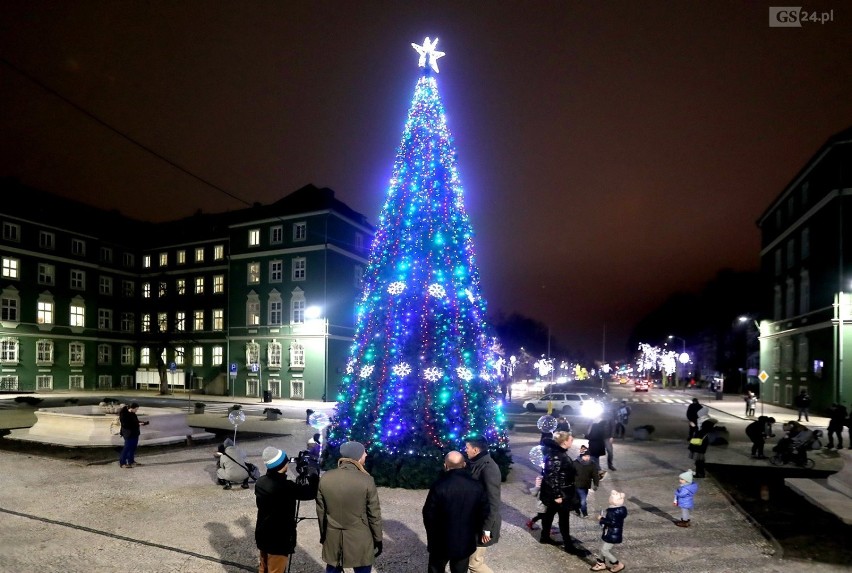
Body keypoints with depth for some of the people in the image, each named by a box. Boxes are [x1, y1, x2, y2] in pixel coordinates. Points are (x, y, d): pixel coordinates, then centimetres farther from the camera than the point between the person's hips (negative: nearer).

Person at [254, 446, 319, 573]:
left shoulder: (261, 482, -4)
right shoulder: (284, 487, -29)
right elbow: (312, 492, -20)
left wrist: (302, 478, 5)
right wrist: (313, 474, -6)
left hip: (263, 536, 8)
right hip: (278, 541, -8)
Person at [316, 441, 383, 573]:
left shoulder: (325, 478, -7)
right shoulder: (367, 481, -18)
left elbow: (320, 511, 3)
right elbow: (374, 515, -9)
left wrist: (323, 535, 17)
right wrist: (378, 540, 4)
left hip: (333, 539, 4)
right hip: (360, 541, -3)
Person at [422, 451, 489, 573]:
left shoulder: (439, 486, -19)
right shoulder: (477, 486, -8)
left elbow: (429, 514, -12)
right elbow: (484, 513, -1)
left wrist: (431, 535, 6)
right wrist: (474, 534, 13)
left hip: (441, 541, -3)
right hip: (465, 541, 3)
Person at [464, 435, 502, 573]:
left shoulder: (488, 468, -24)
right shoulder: (476, 464, 4)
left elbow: (493, 501, -24)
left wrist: (486, 528, -20)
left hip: (482, 522, -9)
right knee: (469, 558, 19)